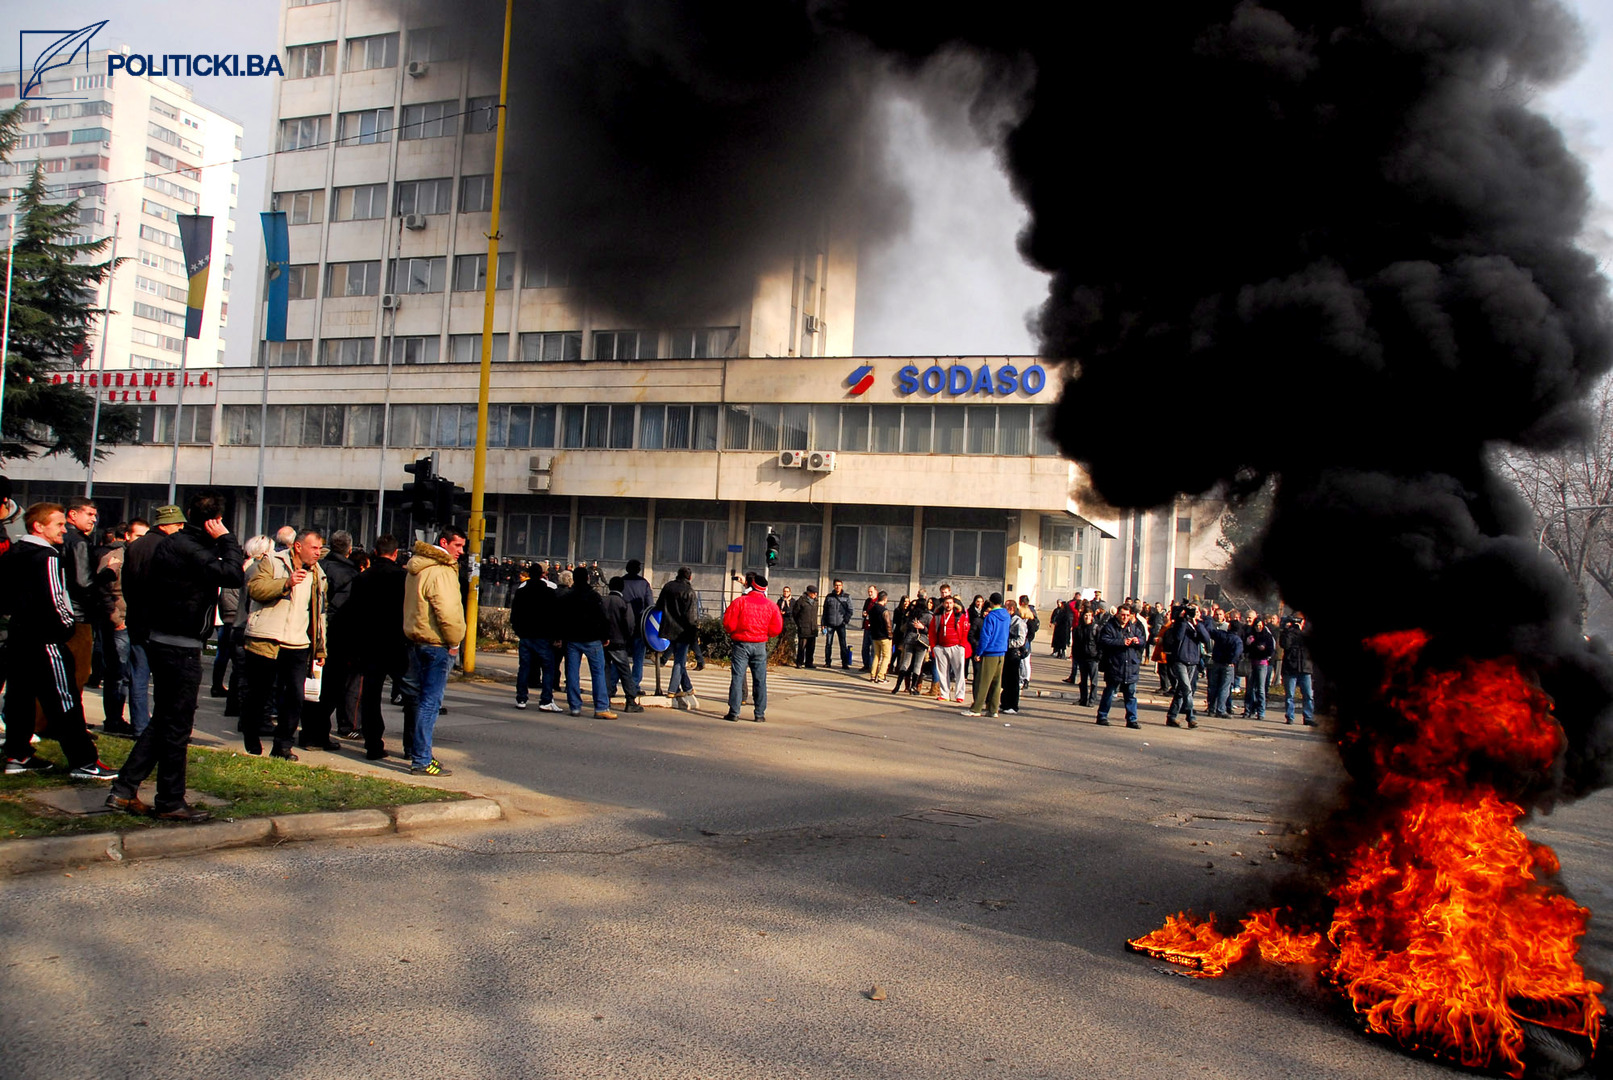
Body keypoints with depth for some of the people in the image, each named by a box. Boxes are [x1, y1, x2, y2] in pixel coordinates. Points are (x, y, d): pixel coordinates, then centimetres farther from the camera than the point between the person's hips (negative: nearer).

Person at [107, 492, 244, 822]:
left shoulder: (172, 544, 11)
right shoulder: (189, 549, -18)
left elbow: (147, 592, 19)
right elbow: (234, 576, -29)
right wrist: (226, 539, -16)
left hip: (162, 642, 10)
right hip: (181, 647, -10)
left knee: (163, 721, 17)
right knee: (177, 725, 0)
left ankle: (124, 790, 18)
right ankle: (170, 802, 9)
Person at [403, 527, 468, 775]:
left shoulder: (417, 568, 15)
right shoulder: (440, 572, -18)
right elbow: (447, 612, -24)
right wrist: (454, 642, -10)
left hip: (416, 640, 10)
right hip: (436, 645, -10)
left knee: (422, 698, 19)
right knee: (431, 701, -6)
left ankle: (416, 749, 28)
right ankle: (421, 760, -4)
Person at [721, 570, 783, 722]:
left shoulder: (740, 601, -7)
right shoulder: (771, 605, 2)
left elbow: (728, 623, -9)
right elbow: (777, 629, 2)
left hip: (741, 643, -2)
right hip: (760, 645, 2)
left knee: (737, 678, 1)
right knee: (760, 680, 7)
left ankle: (734, 712, -1)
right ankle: (759, 714, 8)